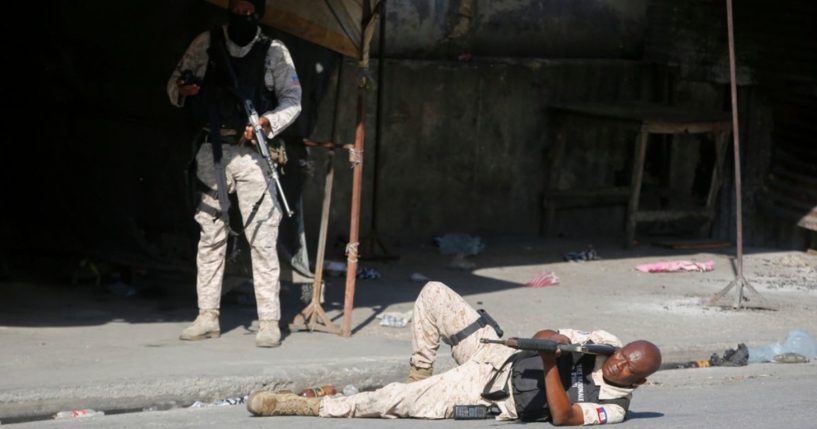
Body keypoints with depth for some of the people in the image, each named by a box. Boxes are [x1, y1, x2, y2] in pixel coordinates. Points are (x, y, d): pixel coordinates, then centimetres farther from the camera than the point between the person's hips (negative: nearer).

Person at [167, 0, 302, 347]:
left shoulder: (274, 52, 3)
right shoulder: (206, 44, 7)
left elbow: (292, 99, 5)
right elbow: (174, 84, 12)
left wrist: (268, 123, -13)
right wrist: (181, 90, -11)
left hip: (251, 152, -2)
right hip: (212, 151, 2)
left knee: (262, 237, -7)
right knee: (210, 234, 6)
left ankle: (269, 321, -5)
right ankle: (207, 317, 13)